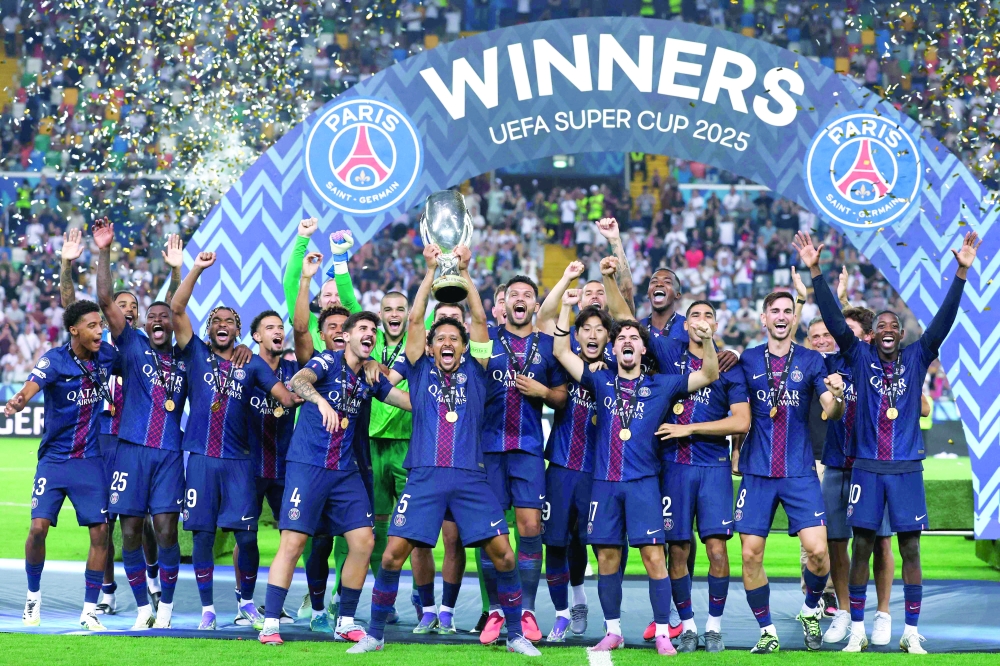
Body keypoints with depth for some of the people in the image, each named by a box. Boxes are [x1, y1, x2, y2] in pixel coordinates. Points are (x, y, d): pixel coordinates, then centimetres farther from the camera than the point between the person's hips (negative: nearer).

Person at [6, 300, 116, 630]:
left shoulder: (107, 355, -3)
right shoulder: (54, 360, -14)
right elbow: (32, 385, -32)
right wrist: (17, 402, -54)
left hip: (90, 460, 3)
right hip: (54, 459, -3)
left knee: (100, 531, -5)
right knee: (39, 526, -11)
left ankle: (89, 611, 6)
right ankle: (33, 596, 14)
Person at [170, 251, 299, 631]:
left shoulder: (252, 365, 9)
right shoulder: (196, 354, 7)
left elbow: (286, 396, 1)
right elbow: (176, 310, -3)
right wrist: (196, 269, -8)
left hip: (238, 461, 0)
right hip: (201, 457, 0)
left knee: (247, 535, -2)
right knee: (203, 534, 0)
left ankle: (247, 604, 15)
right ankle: (207, 610, 8)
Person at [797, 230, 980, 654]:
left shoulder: (916, 358, 3)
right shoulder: (860, 357, 3)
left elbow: (943, 320, -4)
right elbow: (833, 319, -5)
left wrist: (961, 272, -14)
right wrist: (815, 272, -15)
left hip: (906, 468, 0)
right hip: (867, 467, 0)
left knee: (910, 549, 2)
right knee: (862, 547, 2)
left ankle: (911, 634, 8)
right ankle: (857, 631, 9)